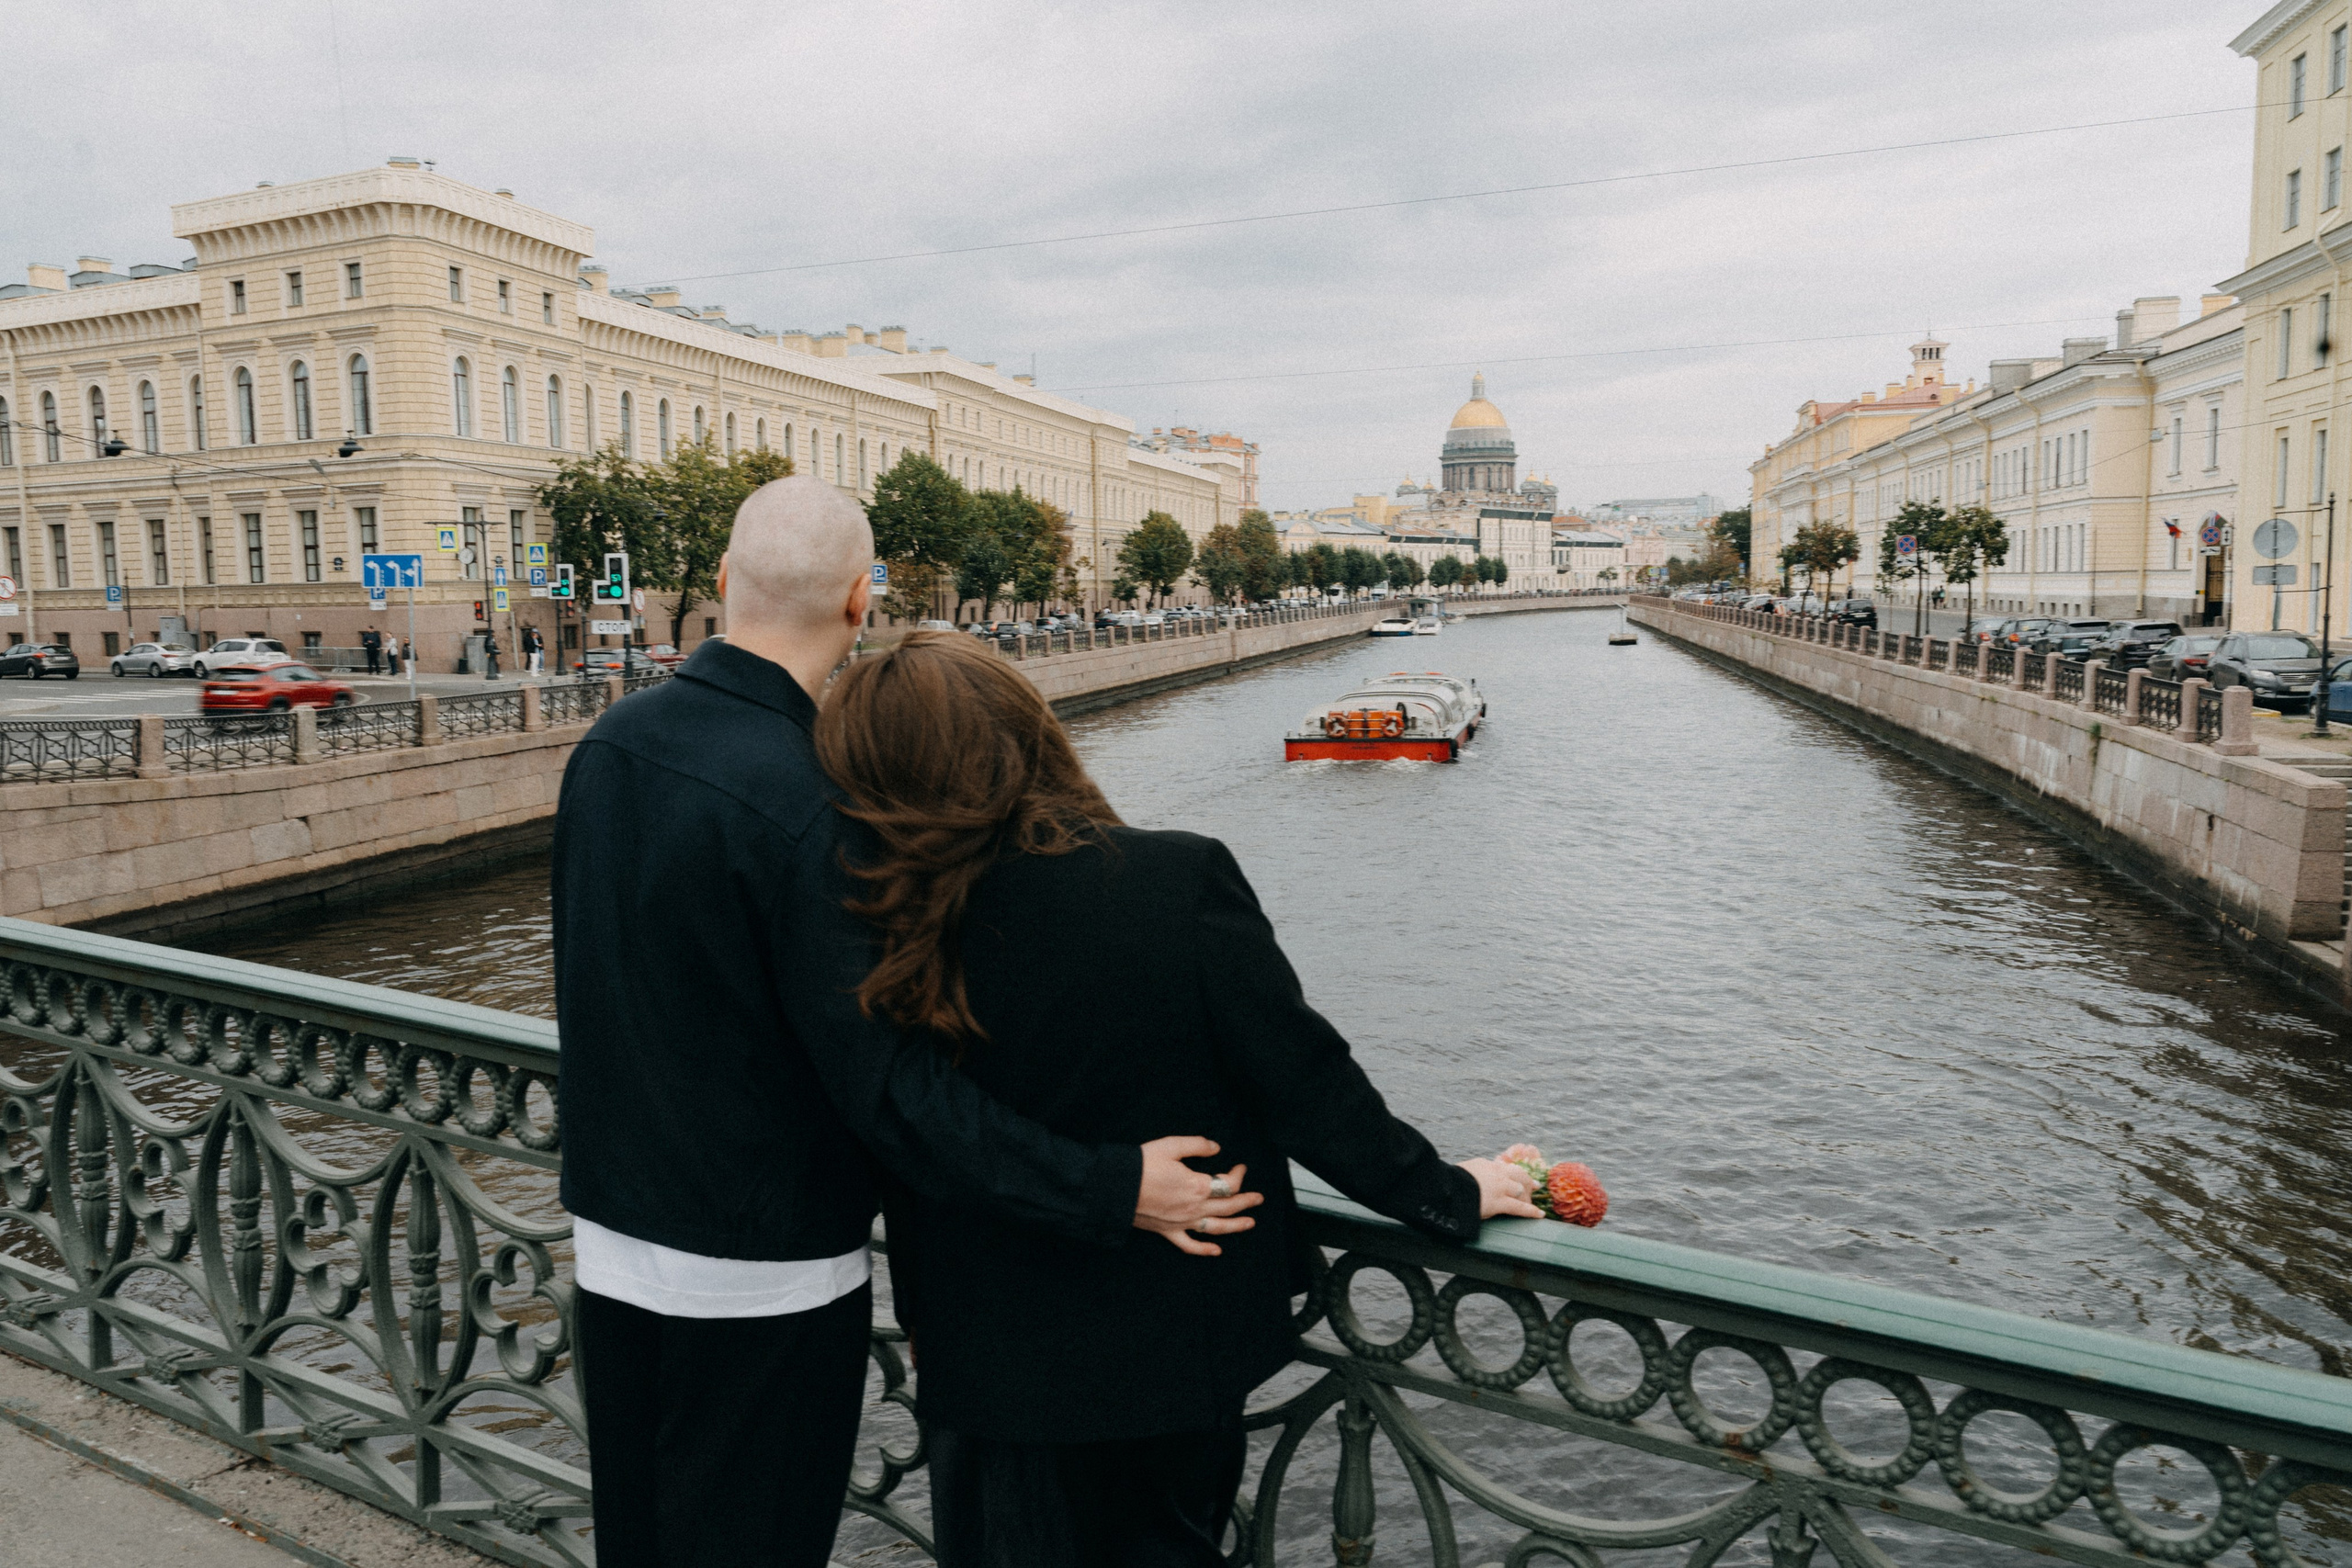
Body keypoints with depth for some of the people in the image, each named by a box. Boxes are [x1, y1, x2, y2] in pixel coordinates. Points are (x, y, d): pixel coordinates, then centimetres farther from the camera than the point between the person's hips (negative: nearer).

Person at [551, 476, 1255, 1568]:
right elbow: (880, 1080, -26)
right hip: (762, 1273, -7)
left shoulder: (610, 742, -1)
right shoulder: (804, 803, -27)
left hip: (609, 1234, 8)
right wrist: (1106, 1190, -22)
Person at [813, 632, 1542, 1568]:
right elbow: (1303, 1081, -15)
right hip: (1180, 1341, 0)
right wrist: (1450, 1196, 0)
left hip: (993, 1364, 0)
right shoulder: (1181, 883, -21)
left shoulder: (894, 941, -18)